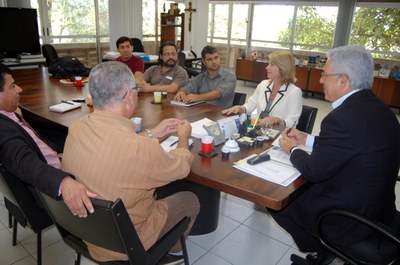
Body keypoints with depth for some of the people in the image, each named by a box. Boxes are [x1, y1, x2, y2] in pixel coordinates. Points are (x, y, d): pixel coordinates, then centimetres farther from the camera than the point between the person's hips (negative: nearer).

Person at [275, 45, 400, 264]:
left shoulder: (342, 118, -29)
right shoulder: (377, 107, -1)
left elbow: (313, 171, -19)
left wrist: (292, 150, -1)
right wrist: (307, 139, 13)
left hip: (350, 221, -8)